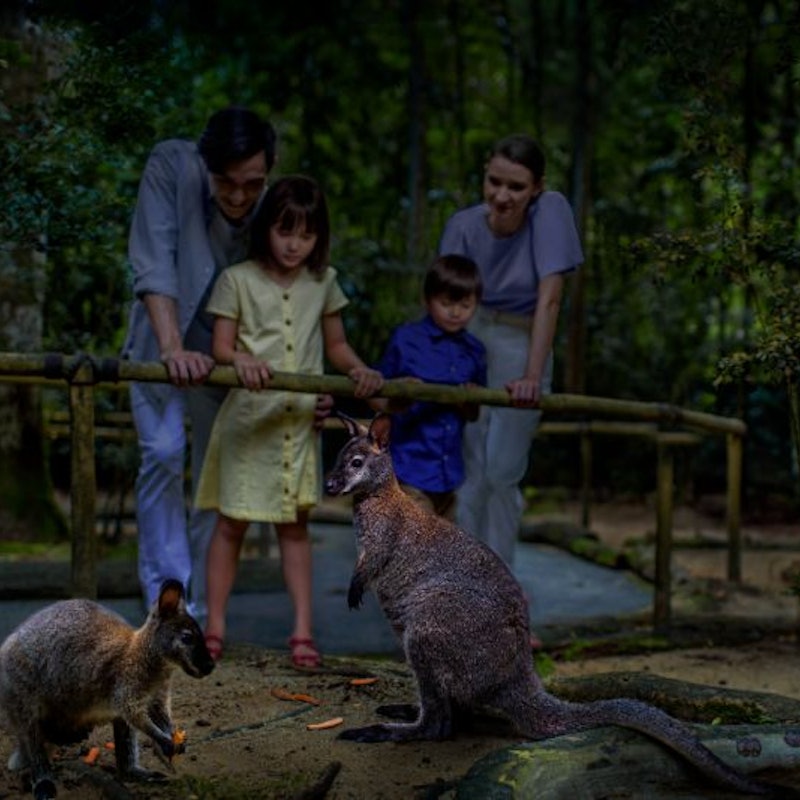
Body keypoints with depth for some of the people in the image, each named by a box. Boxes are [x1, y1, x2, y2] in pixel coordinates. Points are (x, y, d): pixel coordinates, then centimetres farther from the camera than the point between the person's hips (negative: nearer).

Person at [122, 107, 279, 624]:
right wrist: (171, 347, -40)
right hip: (162, 340, -2)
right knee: (164, 453, -18)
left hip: (227, 353, 2)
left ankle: (198, 614, 14)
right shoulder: (172, 165, -23)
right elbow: (154, 263, -29)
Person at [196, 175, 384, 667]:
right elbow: (221, 347, -5)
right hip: (248, 418, -2)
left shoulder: (324, 281, 7)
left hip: (300, 419, 3)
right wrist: (241, 359, -28)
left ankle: (303, 630, 9)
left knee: (295, 524, 7)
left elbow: (335, 344, 13)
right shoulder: (238, 280, -3)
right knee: (233, 521, 3)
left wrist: (360, 370, -7)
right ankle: (215, 627, 13)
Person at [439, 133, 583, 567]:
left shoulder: (551, 210, -18)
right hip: (470, 341, 2)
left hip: (523, 347, -2)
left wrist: (533, 376, -28)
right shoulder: (463, 225, -12)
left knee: (502, 475, -1)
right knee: (470, 473, 1)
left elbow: (549, 299, -23)